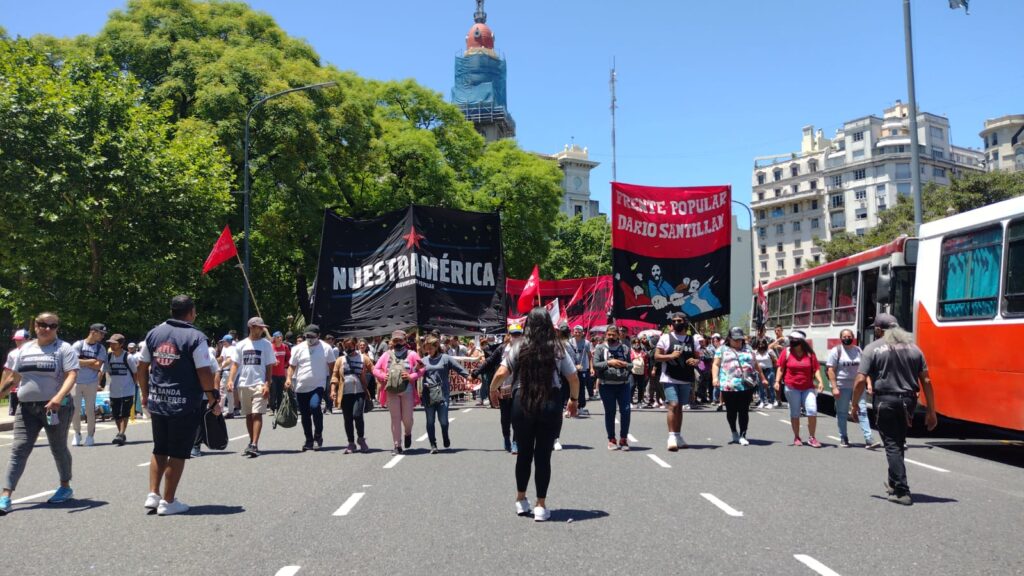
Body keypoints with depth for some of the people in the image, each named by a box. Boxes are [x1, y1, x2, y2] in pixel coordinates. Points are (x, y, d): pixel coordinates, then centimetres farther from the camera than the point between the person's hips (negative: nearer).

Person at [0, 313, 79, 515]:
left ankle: (65, 487, 27)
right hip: (27, 407, 4)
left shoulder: (64, 349, -5)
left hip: (55, 407, -4)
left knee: (58, 448, 10)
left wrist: (59, 397, -32)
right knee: (19, 449, -3)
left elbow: (71, 375, -17)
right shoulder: (25, 349, 11)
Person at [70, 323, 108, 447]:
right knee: (75, 409, 1)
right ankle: (77, 434, 19)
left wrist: (82, 362, -10)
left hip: (91, 383, 1)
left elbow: (98, 366, -7)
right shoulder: (78, 345, -2)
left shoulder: (100, 348, 3)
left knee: (90, 410, 2)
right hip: (76, 382, -1)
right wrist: (91, 361, -10)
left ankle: (90, 435, 12)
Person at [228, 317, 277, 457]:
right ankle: (252, 443, 22)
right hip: (243, 384, 3)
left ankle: (254, 445, -17)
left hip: (259, 385, -3)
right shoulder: (241, 345, 8)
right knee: (248, 415, 11)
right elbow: (235, 364, 9)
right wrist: (230, 380, -6)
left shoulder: (266, 344, 2)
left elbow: (269, 367, 0)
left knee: (257, 414, -12)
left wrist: (267, 384, -9)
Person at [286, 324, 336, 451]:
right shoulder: (298, 348, 5)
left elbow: (332, 367, 6)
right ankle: (309, 440, 24)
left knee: (314, 406, -25)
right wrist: (288, 378, -9)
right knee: (305, 415, 9)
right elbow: (292, 366, 8)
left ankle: (318, 437, -10)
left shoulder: (326, 348, 1)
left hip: (318, 385, -3)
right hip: (301, 387, 3)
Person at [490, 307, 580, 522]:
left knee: (524, 452, 16)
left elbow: (501, 374, -6)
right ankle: (541, 506, 9)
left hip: (522, 403, 1)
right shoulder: (557, 349, 2)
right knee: (543, 455, 6)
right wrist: (574, 399, 21)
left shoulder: (518, 347, 0)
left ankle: (521, 500, 29)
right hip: (550, 404, 0)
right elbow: (574, 379, 3)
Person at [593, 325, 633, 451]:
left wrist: (625, 364, -7)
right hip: (607, 385, -2)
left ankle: (623, 439, 10)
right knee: (610, 412, 6)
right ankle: (611, 439, 16)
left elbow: (631, 364, 14)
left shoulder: (624, 348, 10)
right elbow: (595, 364, -4)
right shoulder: (601, 348, 3)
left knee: (626, 411, -4)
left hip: (623, 384, 2)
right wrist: (609, 362, -14)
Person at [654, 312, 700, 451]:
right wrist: (670, 356, -19)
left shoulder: (691, 339, 11)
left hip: (686, 379, 4)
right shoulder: (666, 337, -1)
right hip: (670, 379, -4)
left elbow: (697, 357, 17)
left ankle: (678, 436, 21)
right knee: (673, 405, -15)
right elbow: (656, 356, -3)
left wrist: (696, 361, -6)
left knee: (679, 407, 12)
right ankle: (672, 437, -13)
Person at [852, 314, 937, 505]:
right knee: (899, 443, 21)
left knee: (892, 446, 1)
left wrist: (854, 406, 1)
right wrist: (931, 411, 10)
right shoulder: (913, 347, 9)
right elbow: (926, 381, 6)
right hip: (908, 403, 5)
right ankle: (893, 482, 36)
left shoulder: (873, 348, -3)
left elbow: (861, 381, -10)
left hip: (885, 402, -5)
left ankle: (902, 492, -4)